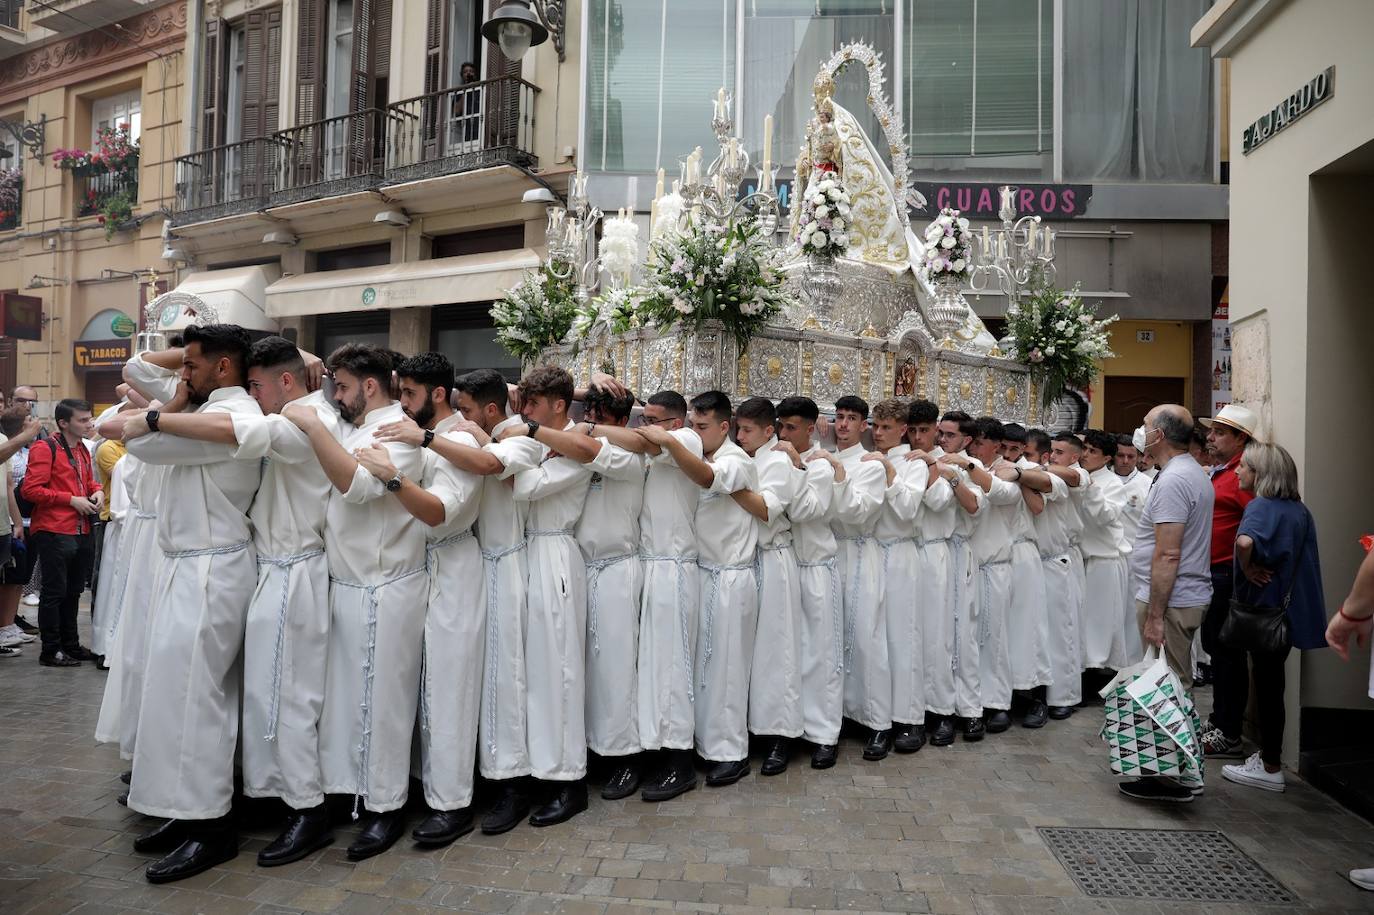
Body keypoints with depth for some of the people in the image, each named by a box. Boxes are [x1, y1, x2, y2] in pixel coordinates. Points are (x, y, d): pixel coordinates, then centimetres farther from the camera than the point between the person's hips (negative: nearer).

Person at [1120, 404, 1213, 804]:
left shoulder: (1172, 480, -18)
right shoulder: (1195, 474, 15)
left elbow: (1168, 555, -23)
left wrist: (1154, 615, -21)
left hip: (1171, 600, -10)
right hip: (1188, 596, 10)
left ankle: (1176, 778, 5)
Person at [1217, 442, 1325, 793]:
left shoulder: (1261, 506, -18)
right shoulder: (1299, 509, 8)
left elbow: (1245, 541, -38)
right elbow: (1300, 554, 18)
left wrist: (1247, 569, -21)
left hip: (1265, 608, -8)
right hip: (1291, 609, 8)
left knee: (1266, 687, 2)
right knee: (1272, 683, 17)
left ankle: (1270, 768, 12)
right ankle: (1269, 754, 28)